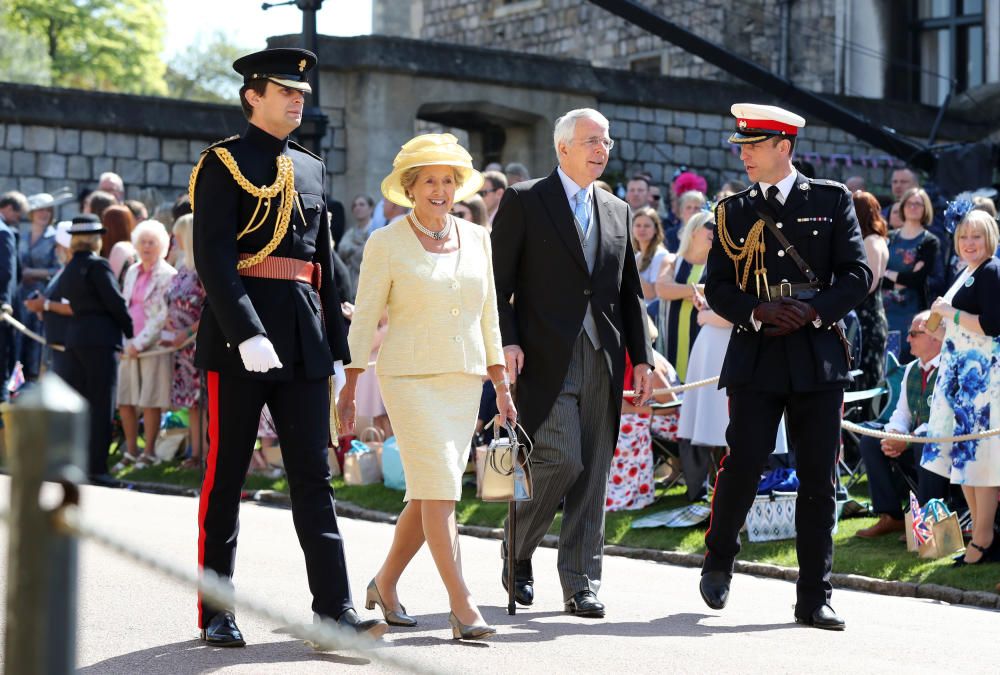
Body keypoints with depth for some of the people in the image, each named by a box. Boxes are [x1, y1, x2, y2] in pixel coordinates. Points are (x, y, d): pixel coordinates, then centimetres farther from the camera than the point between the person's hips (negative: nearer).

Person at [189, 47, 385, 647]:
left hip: (303, 343, 6)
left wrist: (335, 344, 13)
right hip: (239, 335, -6)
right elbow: (213, 258, -13)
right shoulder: (224, 164, -3)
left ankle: (335, 609, 2)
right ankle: (216, 614, 11)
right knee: (226, 478, 3)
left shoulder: (312, 169, 16)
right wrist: (247, 334, -23)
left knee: (314, 474, 2)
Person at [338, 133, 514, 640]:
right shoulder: (386, 243, -4)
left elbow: (488, 317, 14)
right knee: (439, 490, -12)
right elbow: (364, 318, -2)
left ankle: (384, 584, 27)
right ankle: (463, 608, -12)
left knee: (428, 494, 9)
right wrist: (350, 388, -6)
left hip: (464, 379, 5)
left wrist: (501, 385, 11)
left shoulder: (476, 238, 9)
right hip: (409, 376, -5)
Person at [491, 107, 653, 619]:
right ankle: (517, 551, 12)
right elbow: (498, 282, -3)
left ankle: (581, 584, 11)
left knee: (592, 475, 4)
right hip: (545, 359, -5)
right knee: (562, 460, -13)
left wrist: (641, 357, 11)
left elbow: (629, 292, 18)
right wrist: (507, 342, -15)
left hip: (603, 360, 5)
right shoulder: (524, 201, 1)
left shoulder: (617, 211, 17)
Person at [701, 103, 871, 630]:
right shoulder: (733, 211, 11)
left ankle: (814, 598, 9)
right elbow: (716, 287, 6)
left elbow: (857, 274, 1)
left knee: (818, 479, 1)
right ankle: (718, 562, 18)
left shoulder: (832, 201, 7)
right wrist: (758, 312, -11)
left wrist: (812, 309, -13)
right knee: (743, 464, -8)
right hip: (755, 356, 0)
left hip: (818, 356, 0)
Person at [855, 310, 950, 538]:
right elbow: (902, 412, 14)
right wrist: (893, 435, -9)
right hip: (913, 446, 8)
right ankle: (890, 517, -8)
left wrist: (908, 440, -25)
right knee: (869, 442, -7)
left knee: (925, 443, -38)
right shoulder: (911, 370, 14)